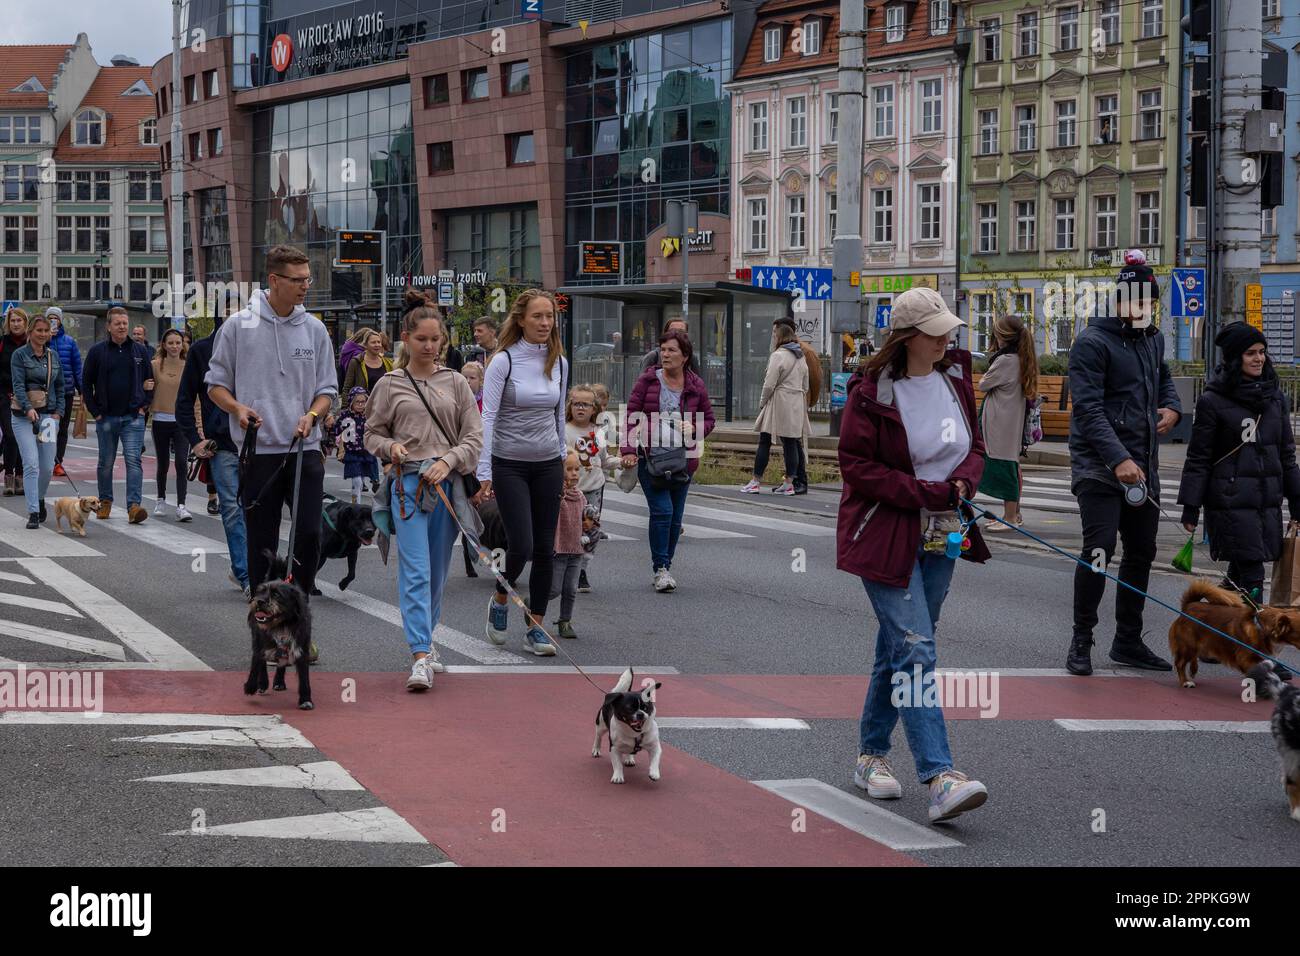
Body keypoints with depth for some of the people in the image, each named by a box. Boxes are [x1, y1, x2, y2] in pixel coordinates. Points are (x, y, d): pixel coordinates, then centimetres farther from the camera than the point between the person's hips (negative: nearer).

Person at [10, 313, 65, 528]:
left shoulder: (53, 356, 11)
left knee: (48, 466, 5)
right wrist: (29, 409, -27)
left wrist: (58, 412, 3)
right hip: (23, 415, -4)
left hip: (48, 414, 4)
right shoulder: (20, 355, -4)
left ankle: (40, 499, 32)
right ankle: (33, 512, -9)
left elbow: (60, 387, 15)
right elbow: (18, 385, -13)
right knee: (31, 464, -11)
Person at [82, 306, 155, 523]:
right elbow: (86, 383, 6)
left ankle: (134, 505, -16)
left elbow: (151, 380, 13)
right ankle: (105, 501, 25)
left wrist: (144, 406, 3)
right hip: (106, 416, 0)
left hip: (133, 417, 0)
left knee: (133, 460, -11)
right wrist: (94, 411, 0)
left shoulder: (140, 351, 6)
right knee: (106, 462, 10)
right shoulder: (97, 351, 2)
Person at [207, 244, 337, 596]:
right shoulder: (238, 326, 0)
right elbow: (216, 383, 7)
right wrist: (237, 408, -13)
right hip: (259, 451, -2)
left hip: (305, 449, 2)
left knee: (309, 533, -5)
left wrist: (312, 415, -9)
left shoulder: (314, 329, 7)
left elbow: (327, 389, 11)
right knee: (261, 540, 5)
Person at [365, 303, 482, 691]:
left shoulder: (456, 383, 9)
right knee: (415, 572, -12)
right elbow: (372, 434, 11)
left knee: (438, 572, 11)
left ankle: (424, 642, 29)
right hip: (407, 481, -2)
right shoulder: (390, 385, 6)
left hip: (447, 483, 2)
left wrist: (448, 460, -10)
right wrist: (390, 447, -10)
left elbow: (474, 437, 6)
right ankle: (420, 657, -17)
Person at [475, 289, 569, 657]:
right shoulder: (503, 361, -13)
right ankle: (499, 600, 18)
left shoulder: (559, 363, 4)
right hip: (509, 465, -5)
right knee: (521, 546, -12)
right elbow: (487, 417, -17)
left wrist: (562, 460, 15)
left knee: (545, 549, 3)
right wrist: (484, 473, -23)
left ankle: (535, 627, 11)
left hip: (548, 466, 5)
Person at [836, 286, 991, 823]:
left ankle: (871, 755, 30)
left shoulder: (955, 380, 6)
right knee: (915, 650, -14)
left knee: (898, 648, 15)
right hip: (886, 537, -6)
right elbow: (855, 464, -13)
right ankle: (940, 779, -20)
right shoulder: (872, 391, -13)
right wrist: (922, 492, -18)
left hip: (941, 537, 7)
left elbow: (975, 445, 15)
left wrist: (963, 480, -7)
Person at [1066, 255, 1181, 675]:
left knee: (1141, 552, 12)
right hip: (1099, 467, -8)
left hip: (1143, 466, 8)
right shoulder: (1093, 341, -12)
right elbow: (1088, 408, -19)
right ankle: (1081, 641, -3)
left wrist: (1172, 407, 9)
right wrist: (1118, 459, -29)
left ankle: (1128, 641, 24)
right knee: (1099, 548, -15)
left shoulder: (1153, 339, 13)